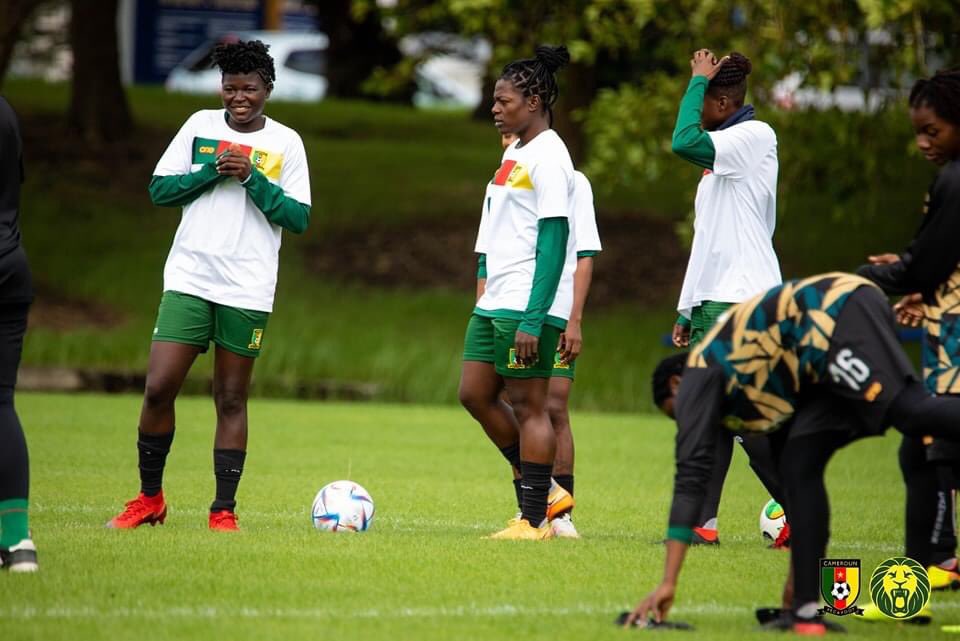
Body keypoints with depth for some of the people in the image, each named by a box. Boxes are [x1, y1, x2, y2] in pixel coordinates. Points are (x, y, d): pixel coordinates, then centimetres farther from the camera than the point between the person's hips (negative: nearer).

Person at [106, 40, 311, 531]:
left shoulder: (285, 142, 3)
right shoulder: (200, 125, 7)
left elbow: (299, 218, -2)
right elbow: (159, 190, 5)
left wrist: (252, 178, -13)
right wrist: (212, 171, -9)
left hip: (248, 289, -1)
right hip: (188, 279, 1)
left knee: (231, 399, 1)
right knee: (158, 388, -6)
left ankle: (224, 510, 6)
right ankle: (149, 498, 9)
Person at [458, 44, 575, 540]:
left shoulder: (548, 157, -13)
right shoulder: (515, 151, 16)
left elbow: (553, 243, -18)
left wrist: (533, 319, -22)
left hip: (528, 306, -10)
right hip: (495, 300, 10)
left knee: (528, 406, -5)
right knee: (475, 394, 9)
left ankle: (534, 519, 1)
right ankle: (539, 490, 20)